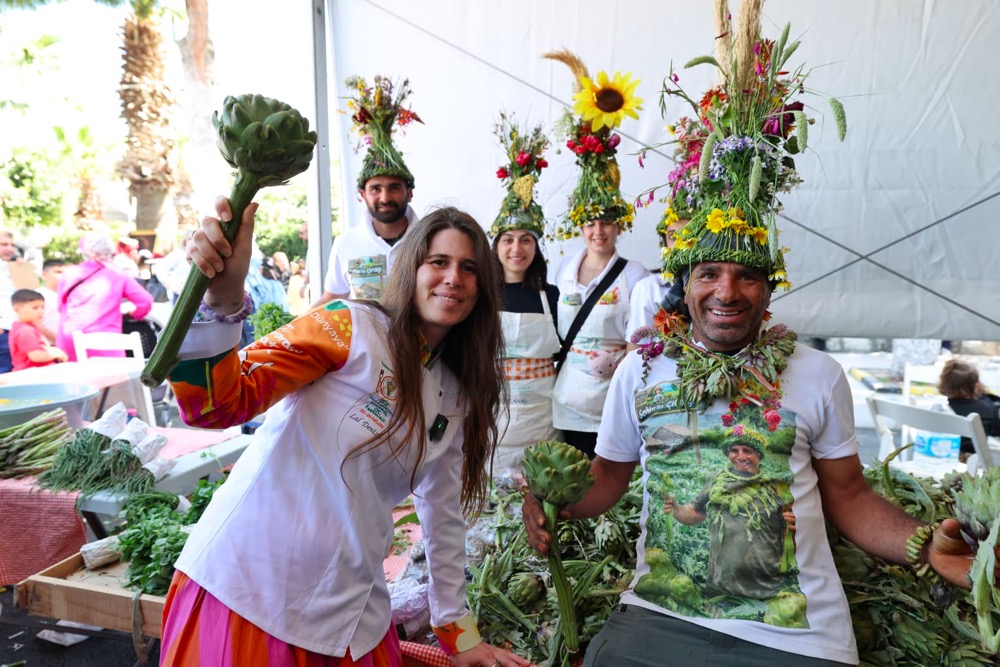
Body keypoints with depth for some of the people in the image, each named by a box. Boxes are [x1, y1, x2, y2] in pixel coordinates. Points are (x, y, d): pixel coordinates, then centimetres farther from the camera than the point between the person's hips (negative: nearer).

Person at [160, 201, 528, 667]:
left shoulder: (458, 397, 6)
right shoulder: (351, 326, -11)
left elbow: (445, 514, 13)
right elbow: (214, 405, -19)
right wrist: (222, 298, -36)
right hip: (247, 583, -5)